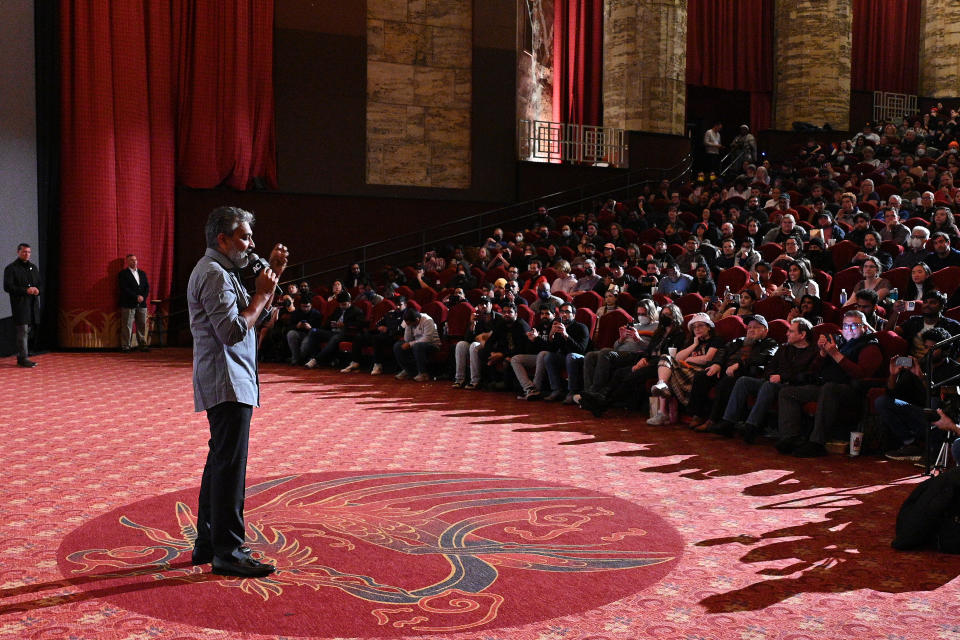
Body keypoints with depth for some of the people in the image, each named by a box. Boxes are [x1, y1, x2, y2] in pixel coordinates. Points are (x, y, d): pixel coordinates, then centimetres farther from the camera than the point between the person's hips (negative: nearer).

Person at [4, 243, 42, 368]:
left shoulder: (33, 267, 16)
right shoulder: (11, 268, -4)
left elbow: (40, 283, 20)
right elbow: (7, 287, -11)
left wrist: (37, 290, -4)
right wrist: (25, 290, -19)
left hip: (33, 304, 7)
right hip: (19, 304, -7)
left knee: (28, 330, 11)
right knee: (23, 330, -9)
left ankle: (21, 357, 19)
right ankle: (23, 358, -6)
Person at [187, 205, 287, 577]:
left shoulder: (221, 271, 20)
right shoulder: (214, 274, -14)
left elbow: (256, 318, 21)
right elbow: (233, 331, -23)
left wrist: (272, 276, 12)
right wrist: (263, 294, -13)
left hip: (229, 382, 11)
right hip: (226, 383, -11)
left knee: (221, 462, 15)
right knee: (230, 465, -9)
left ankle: (207, 543, 24)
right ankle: (227, 551, -4)